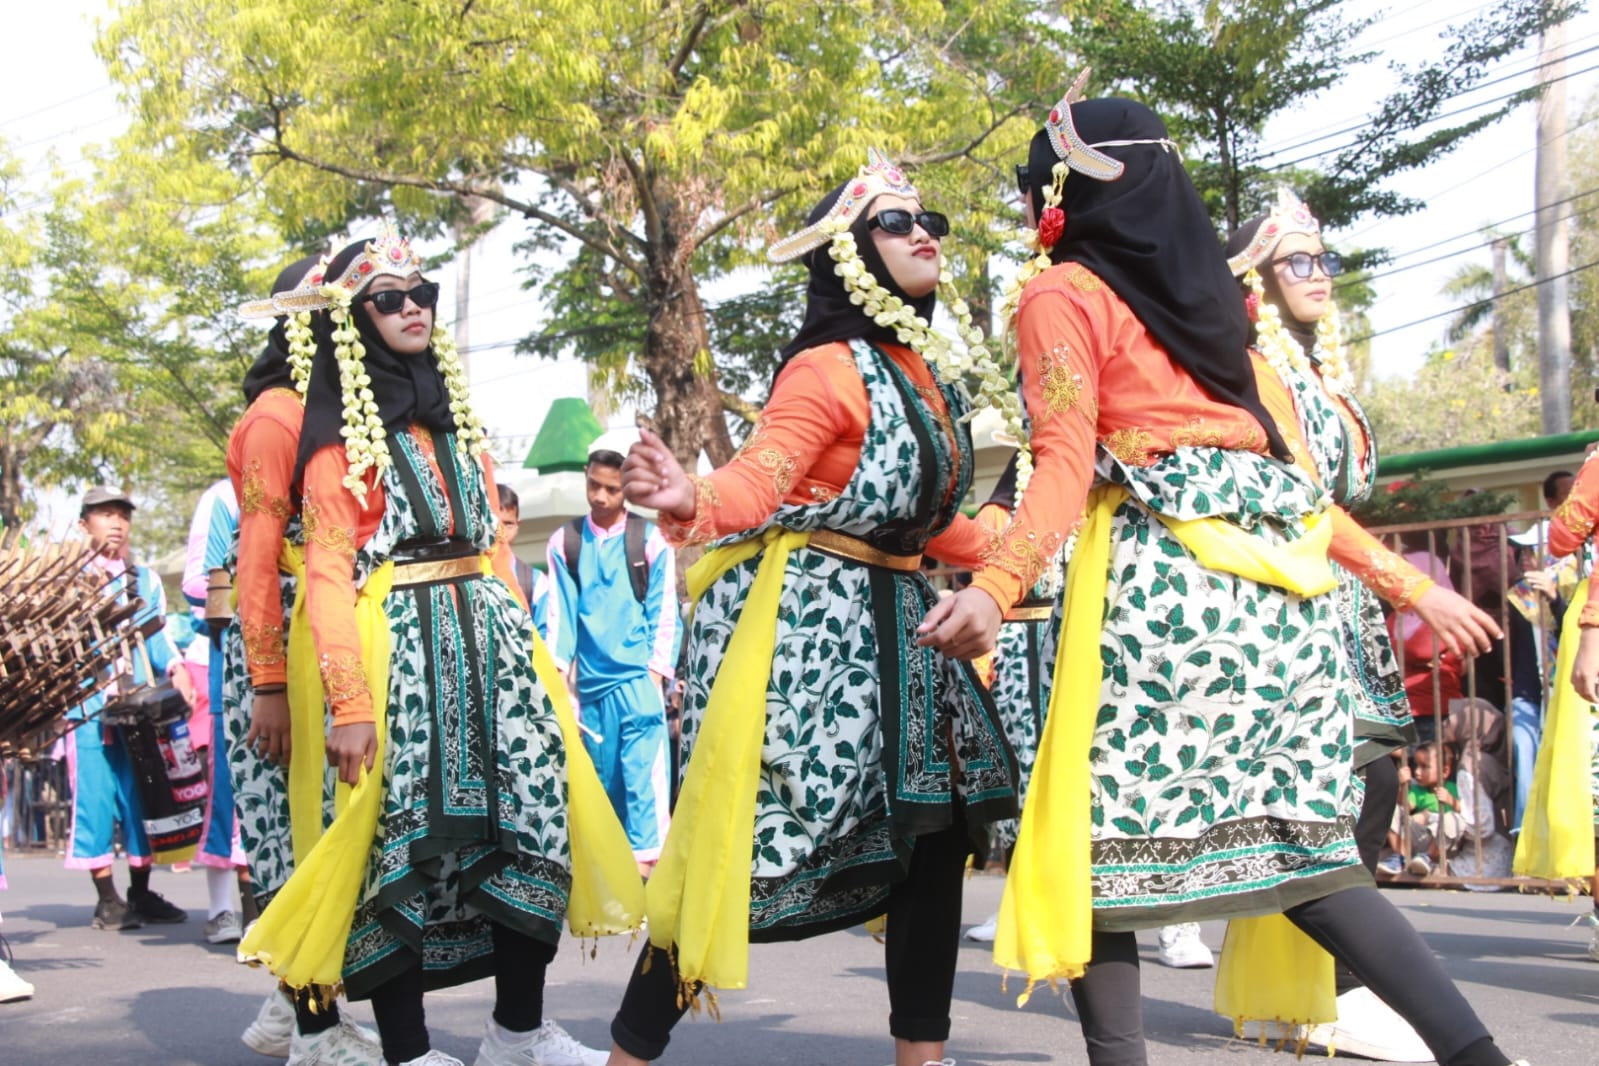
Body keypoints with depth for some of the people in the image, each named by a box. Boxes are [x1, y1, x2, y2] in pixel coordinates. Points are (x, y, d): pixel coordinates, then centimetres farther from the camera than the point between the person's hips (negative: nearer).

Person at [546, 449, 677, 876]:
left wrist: (657, 672, -6)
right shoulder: (565, 542, 8)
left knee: (642, 770, -13)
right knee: (601, 774, 8)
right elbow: (560, 613, 7)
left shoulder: (650, 539, 2)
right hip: (589, 681, 3)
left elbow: (664, 613, 2)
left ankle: (645, 858, -17)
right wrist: (558, 672, -3)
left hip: (638, 677, -3)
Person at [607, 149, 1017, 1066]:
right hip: (806, 620, -8)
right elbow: (759, 476, -22)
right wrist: (691, 500, -43)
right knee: (743, 849, -8)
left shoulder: (928, 371, 14)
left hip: (897, 622, 9)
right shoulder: (830, 368, -10)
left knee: (937, 826, 4)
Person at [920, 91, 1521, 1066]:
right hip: (1288, 588, 7)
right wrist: (1411, 588, 26)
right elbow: (1292, 471, 21)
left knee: (1097, 836, -2)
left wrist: (998, 585, -23)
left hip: (1163, 580, -7)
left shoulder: (1063, 294, 5)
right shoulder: (1210, 295, 24)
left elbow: (1067, 461, -10)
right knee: (1292, 841, 8)